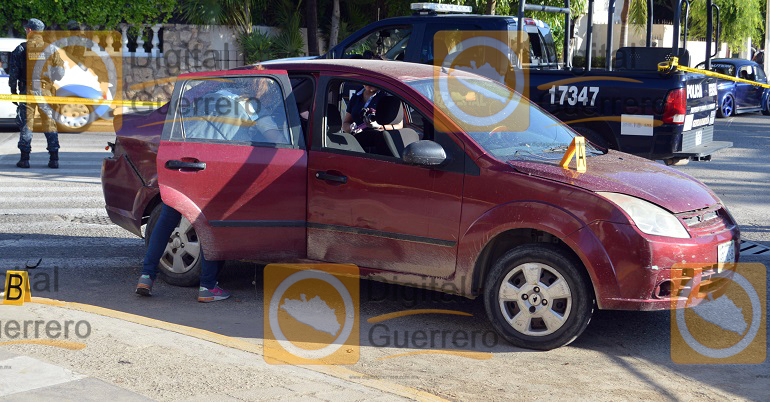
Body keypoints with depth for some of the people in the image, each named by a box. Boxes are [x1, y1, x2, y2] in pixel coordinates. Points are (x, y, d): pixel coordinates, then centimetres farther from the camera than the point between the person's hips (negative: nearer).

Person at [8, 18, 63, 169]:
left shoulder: (21, 49, 0)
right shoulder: (51, 49, 5)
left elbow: (13, 72, 0)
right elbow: (60, 70, 4)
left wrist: (13, 91, 7)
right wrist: (56, 91, 13)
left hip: (27, 90, -1)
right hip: (46, 92, 1)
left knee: (26, 124, 3)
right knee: (50, 124, 5)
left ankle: (24, 159, 1)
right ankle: (54, 159, 2)